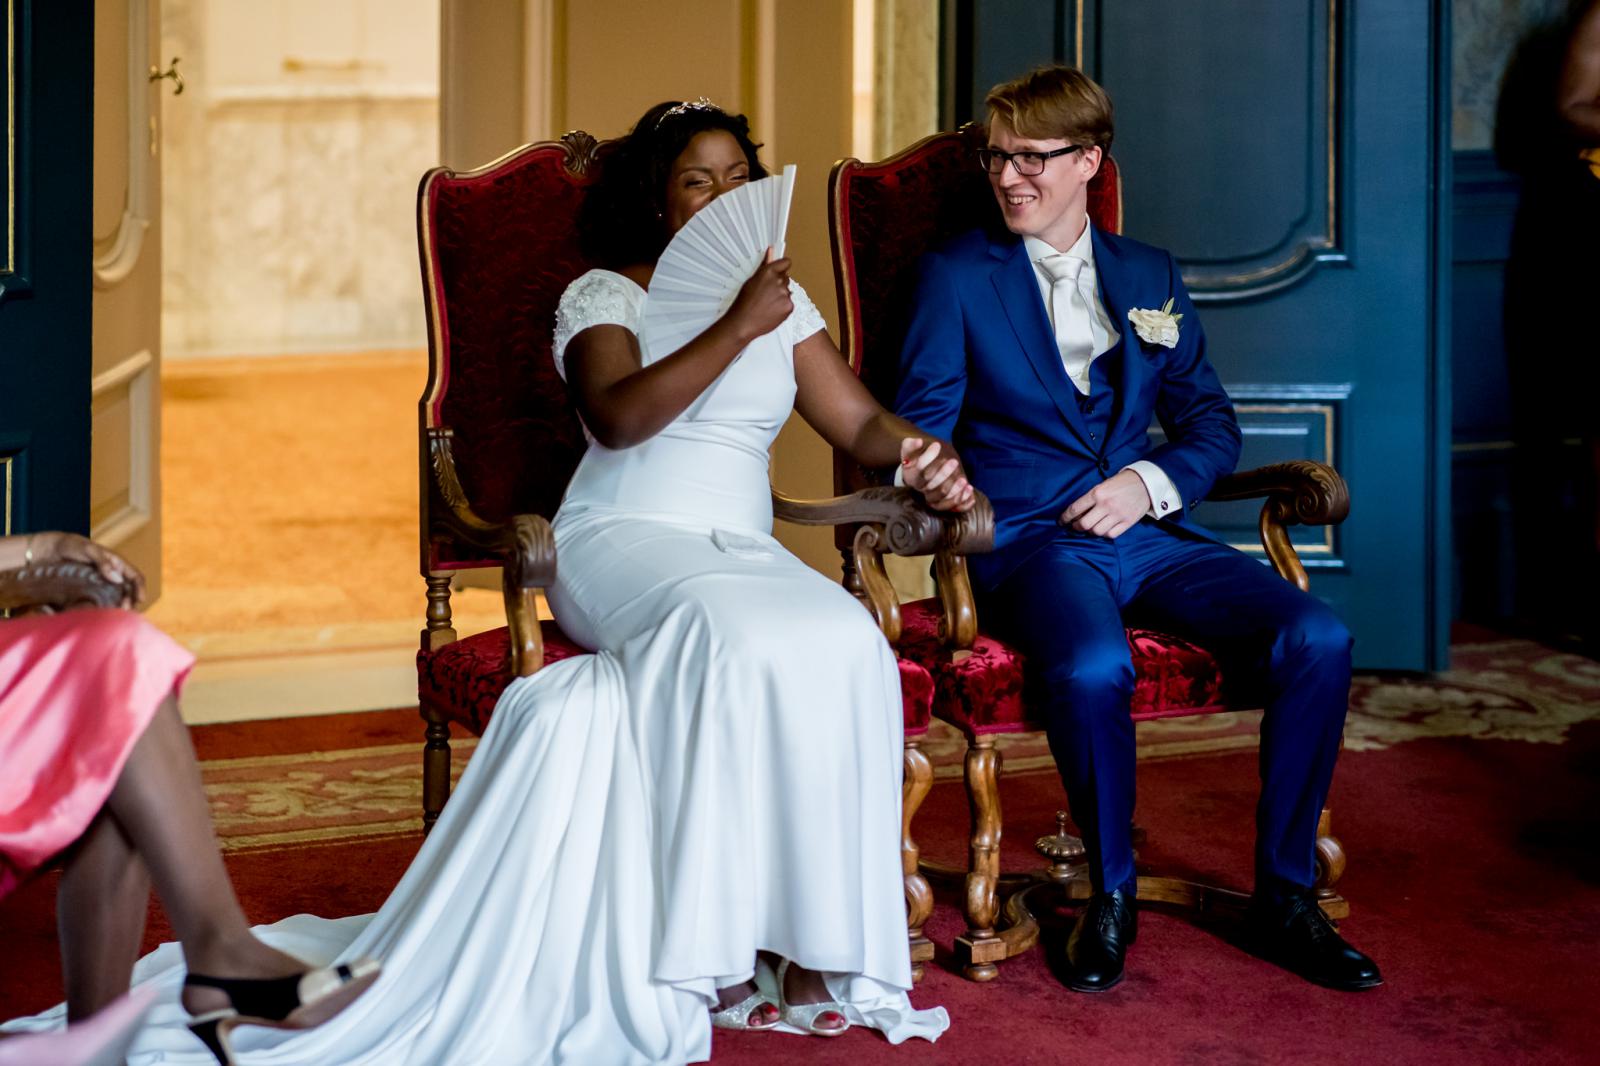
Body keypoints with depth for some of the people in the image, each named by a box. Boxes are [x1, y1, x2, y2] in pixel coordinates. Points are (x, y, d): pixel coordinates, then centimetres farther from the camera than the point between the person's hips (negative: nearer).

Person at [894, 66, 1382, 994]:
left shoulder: (1153, 278, 19)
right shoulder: (958, 275, 10)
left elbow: (1211, 422, 18)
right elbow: (921, 420, 3)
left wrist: (1150, 482, -3)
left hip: (1150, 533, 4)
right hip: (1030, 538, -3)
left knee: (1318, 640, -21)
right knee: (1092, 667, -37)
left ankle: (1284, 896, -6)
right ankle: (1111, 893, -10)